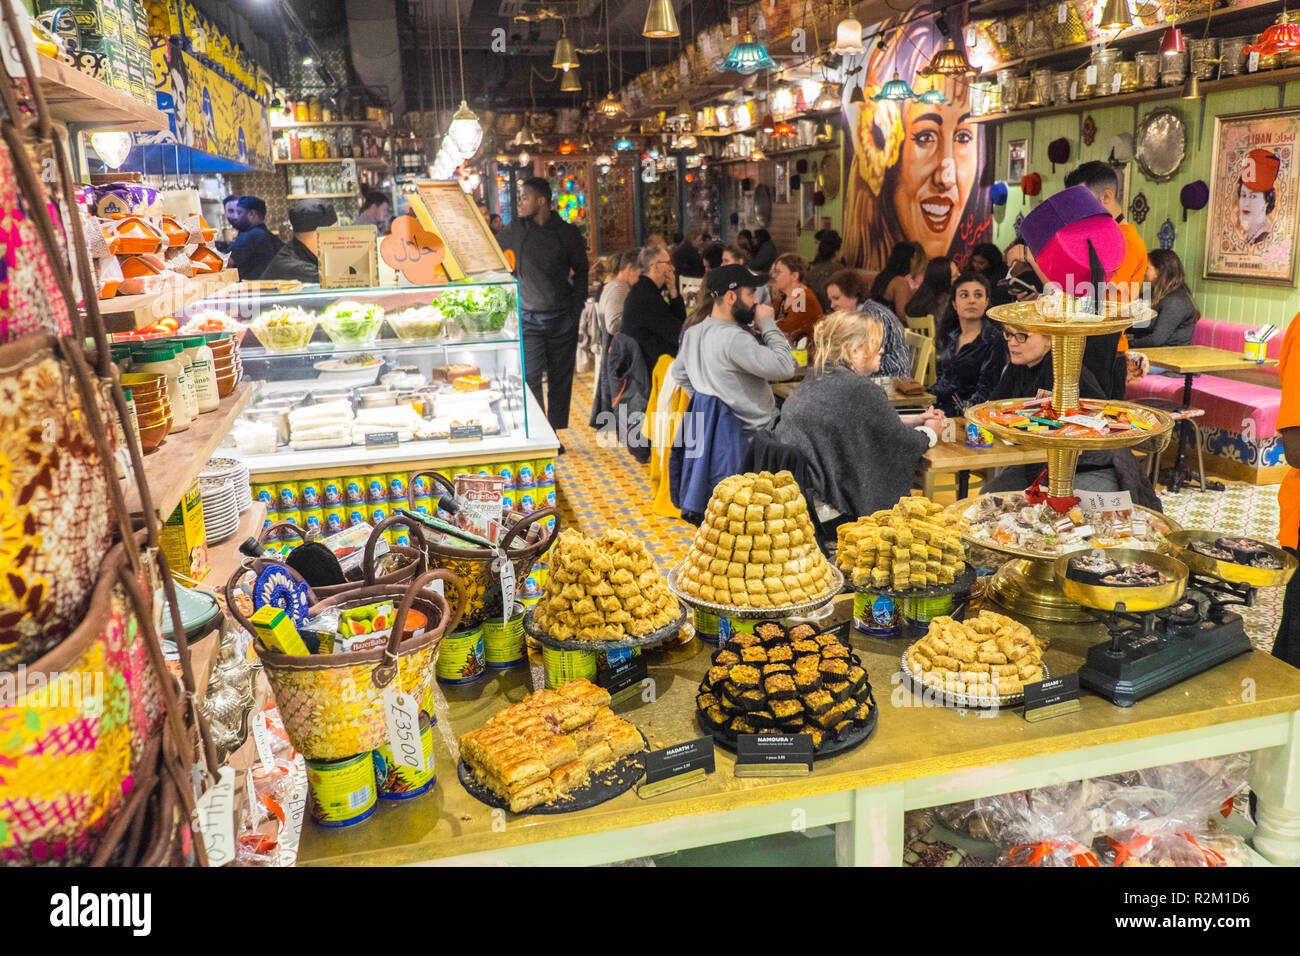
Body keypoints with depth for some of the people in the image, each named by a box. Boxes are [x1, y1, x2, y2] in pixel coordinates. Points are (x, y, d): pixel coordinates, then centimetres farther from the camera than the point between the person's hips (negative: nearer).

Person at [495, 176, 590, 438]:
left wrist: (575, 310, 2)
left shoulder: (567, 232, 1)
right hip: (529, 318, 0)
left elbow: (581, 271, 9)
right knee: (530, 377, -9)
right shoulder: (514, 231, 2)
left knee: (560, 379, 6)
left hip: (563, 318, 0)